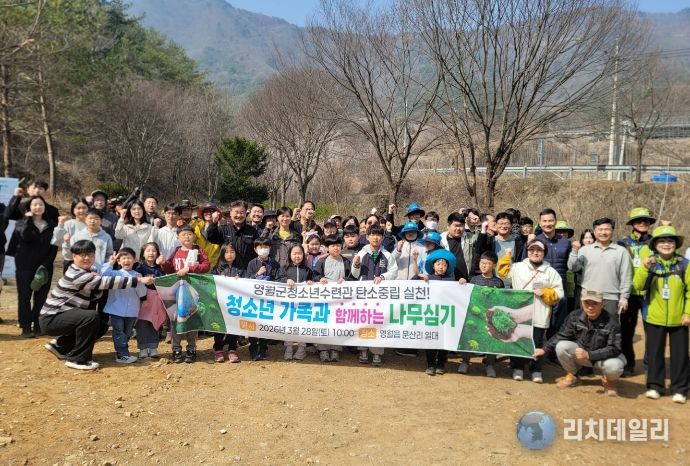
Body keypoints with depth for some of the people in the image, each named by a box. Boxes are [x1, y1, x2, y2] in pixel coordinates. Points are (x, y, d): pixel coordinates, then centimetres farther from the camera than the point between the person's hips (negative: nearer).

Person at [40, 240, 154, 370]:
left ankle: (61, 346, 19)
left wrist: (96, 279, -19)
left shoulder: (90, 270, 6)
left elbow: (94, 297, 1)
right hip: (51, 319, -10)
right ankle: (78, 359, -17)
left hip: (64, 316, 10)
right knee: (92, 316, -30)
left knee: (102, 326, 11)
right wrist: (139, 280, -34)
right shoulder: (76, 275, -24)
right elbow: (106, 282, -31)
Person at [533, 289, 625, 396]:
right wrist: (545, 349, -10)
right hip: (580, 353, 3)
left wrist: (589, 355, -34)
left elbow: (614, 349, -25)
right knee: (561, 346, -24)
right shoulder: (574, 316, -12)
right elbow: (562, 336, -1)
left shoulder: (611, 323, -23)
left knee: (614, 366, -36)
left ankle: (608, 380, 5)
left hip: (603, 357, -3)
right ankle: (572, 376, 4)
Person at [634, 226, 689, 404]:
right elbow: (638, 285, -13)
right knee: (654, 352, 9)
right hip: (654, 318, 0)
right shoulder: (650, 263, -2)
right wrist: (644, 268, -27)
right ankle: (654, 386, 22)